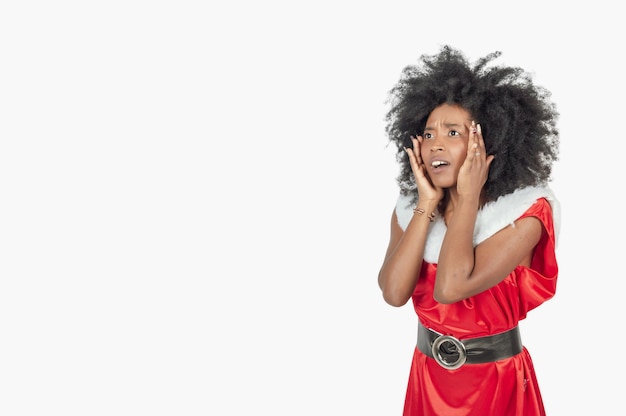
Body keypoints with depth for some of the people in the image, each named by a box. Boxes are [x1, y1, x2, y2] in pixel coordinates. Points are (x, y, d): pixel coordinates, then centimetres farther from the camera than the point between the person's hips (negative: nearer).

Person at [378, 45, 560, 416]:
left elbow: (450, 288, -30)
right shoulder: (409, 209, -3)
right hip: (427, 378, 4)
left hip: (497, 383, -4)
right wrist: (428, 202, -16)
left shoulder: (524, 212, -17)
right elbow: (394, 293, -19)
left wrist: (468, 196, -22)